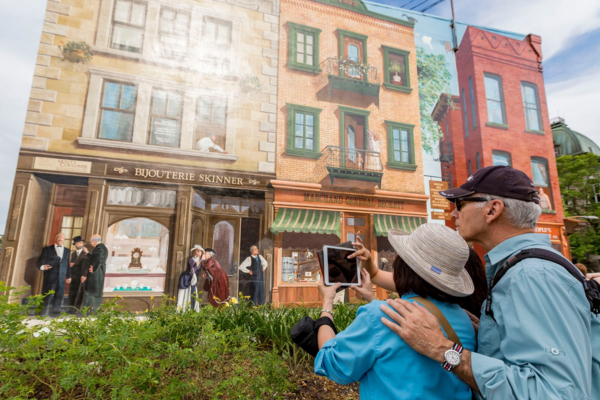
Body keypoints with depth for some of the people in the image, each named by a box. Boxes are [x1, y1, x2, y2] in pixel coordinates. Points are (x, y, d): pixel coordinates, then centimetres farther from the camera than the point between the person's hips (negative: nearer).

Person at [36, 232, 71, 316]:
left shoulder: (67, 251, 15)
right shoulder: (47, 249, 6)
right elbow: (39, 262, 3)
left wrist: (68, 276, 15)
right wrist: (42, 266, -20)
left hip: (61, 280, 3)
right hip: (49, 278, -3)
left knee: (59, 298, 1)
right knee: (46, 299, -1)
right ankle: (43, 315, 7)